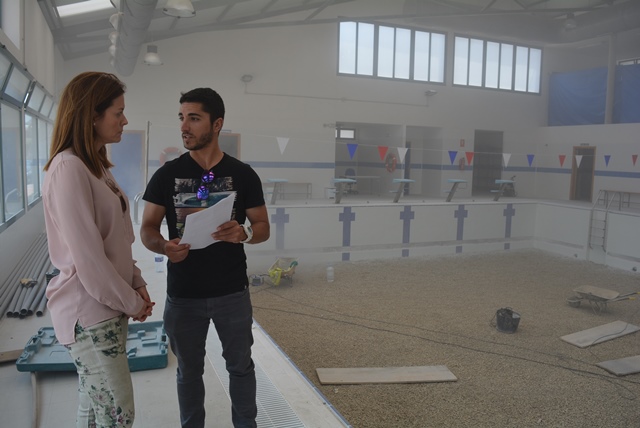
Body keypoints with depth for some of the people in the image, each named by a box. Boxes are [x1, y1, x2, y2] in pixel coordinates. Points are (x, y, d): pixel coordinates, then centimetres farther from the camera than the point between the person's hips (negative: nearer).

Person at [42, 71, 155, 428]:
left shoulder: (97, 165, 11)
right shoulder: (68, 168, -19)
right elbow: (87, 257, -22)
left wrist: (137, 284, 3)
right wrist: (130, 302, -12)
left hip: (110, 307, 9)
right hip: (88, 312, -9)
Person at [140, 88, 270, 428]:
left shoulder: (243, 175, -4)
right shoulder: (167, 174, -3)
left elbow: (263, 227, 0)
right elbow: (147, 229, 0)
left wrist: (243, 233, -23)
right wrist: (164, 246, -23)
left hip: (232, 293, 0)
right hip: (183, 295, 1)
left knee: (240, 366, 15)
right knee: (189, 371, 17)